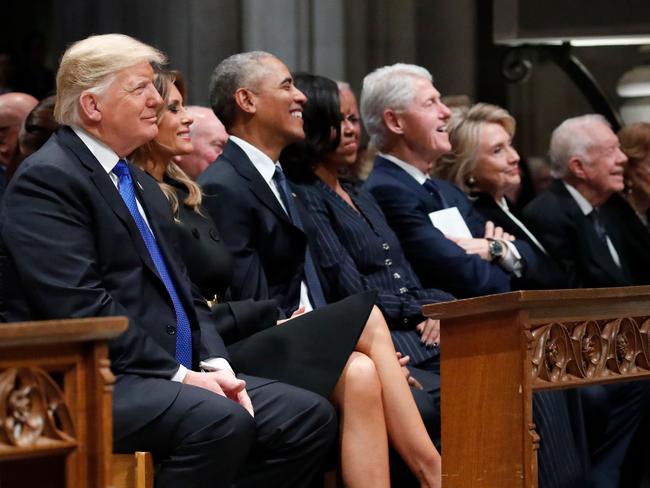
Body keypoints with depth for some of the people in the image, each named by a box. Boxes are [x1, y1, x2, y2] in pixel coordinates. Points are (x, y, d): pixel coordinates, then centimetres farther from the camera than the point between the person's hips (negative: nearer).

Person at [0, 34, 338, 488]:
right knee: (219, 421, -34)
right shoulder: (47, 179, -8)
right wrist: (180, 376, -18)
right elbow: (83, 306, -18)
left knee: (311, 416, -6)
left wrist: (217, 365, 1)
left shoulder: (143, 185, 21)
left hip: (174, 374, 9)